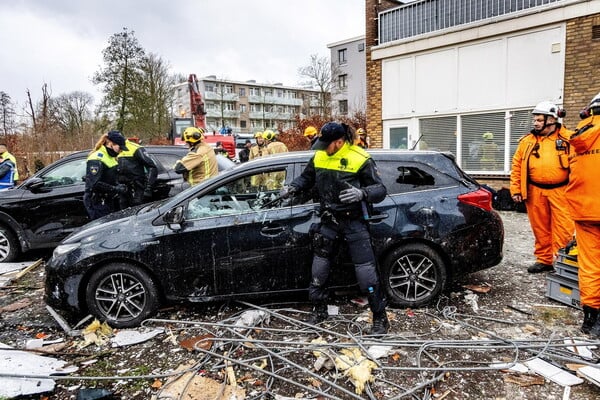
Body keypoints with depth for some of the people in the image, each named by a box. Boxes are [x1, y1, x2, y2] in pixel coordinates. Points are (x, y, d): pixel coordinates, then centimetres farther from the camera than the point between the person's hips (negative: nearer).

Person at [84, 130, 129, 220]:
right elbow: (94, 184, -23)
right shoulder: (97, 159, -16)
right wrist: (115, 189, -20)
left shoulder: (111, 157, 15)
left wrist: (118, 185, 4)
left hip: (109, 201, 9)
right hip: (97, 203, -9)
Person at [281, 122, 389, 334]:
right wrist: (292, 188, -4)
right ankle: (319, 310, 35)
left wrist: (362, 193, -36)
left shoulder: (360, 159, -15)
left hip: (354, 223, -5)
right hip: (329, 221, 5)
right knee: (319, 268, 13)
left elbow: (380, 189, -16)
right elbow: (306, 178, 16)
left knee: (366, 273, -2)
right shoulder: (319, 157, 0)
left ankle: (380, 318, 17)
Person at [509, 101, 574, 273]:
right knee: (540, 228, 10)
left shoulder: (568, 139, 2)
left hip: (561, 191, -2)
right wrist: (515, 190, 2)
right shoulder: (527, 141, 9)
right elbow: (516, 167, 8)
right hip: (535, 191, 2)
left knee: (563, 228, -2)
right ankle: (544, 260, 22)